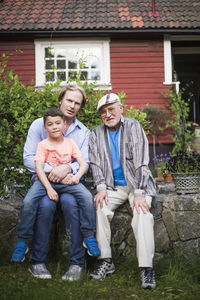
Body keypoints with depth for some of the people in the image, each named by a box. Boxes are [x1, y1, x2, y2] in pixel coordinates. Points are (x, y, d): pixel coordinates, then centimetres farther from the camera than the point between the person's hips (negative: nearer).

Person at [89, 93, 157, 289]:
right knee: (100, 207, -25)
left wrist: (139, 193, -21)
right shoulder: (96, 134, 8)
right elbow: (95, 163, 3)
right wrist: (101, 188, -14)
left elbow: (141, 161, -12)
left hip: (136, 184, -3)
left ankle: (146, 268, -27)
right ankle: (105, 261, -16)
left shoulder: (133, 127, -4)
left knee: (142, 212, -29)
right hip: (113, 186, 3)